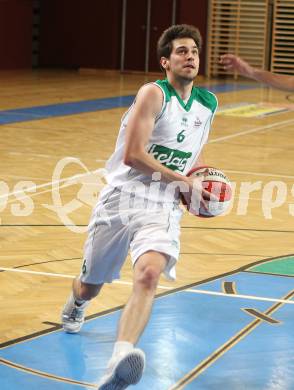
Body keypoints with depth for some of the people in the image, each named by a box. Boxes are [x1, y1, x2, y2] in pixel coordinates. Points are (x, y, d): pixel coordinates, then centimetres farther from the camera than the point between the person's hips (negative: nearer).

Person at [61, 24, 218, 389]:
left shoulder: (208, 104, 10)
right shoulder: (153, 93, -10)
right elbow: (132, 154, -19)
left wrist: (198, 182, 15)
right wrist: (183, 180, -11)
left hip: (162, 207, 3)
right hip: (121, 198, -2)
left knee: (148, 275, -28)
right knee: (90, 285, 14)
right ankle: (76, 302, 54)